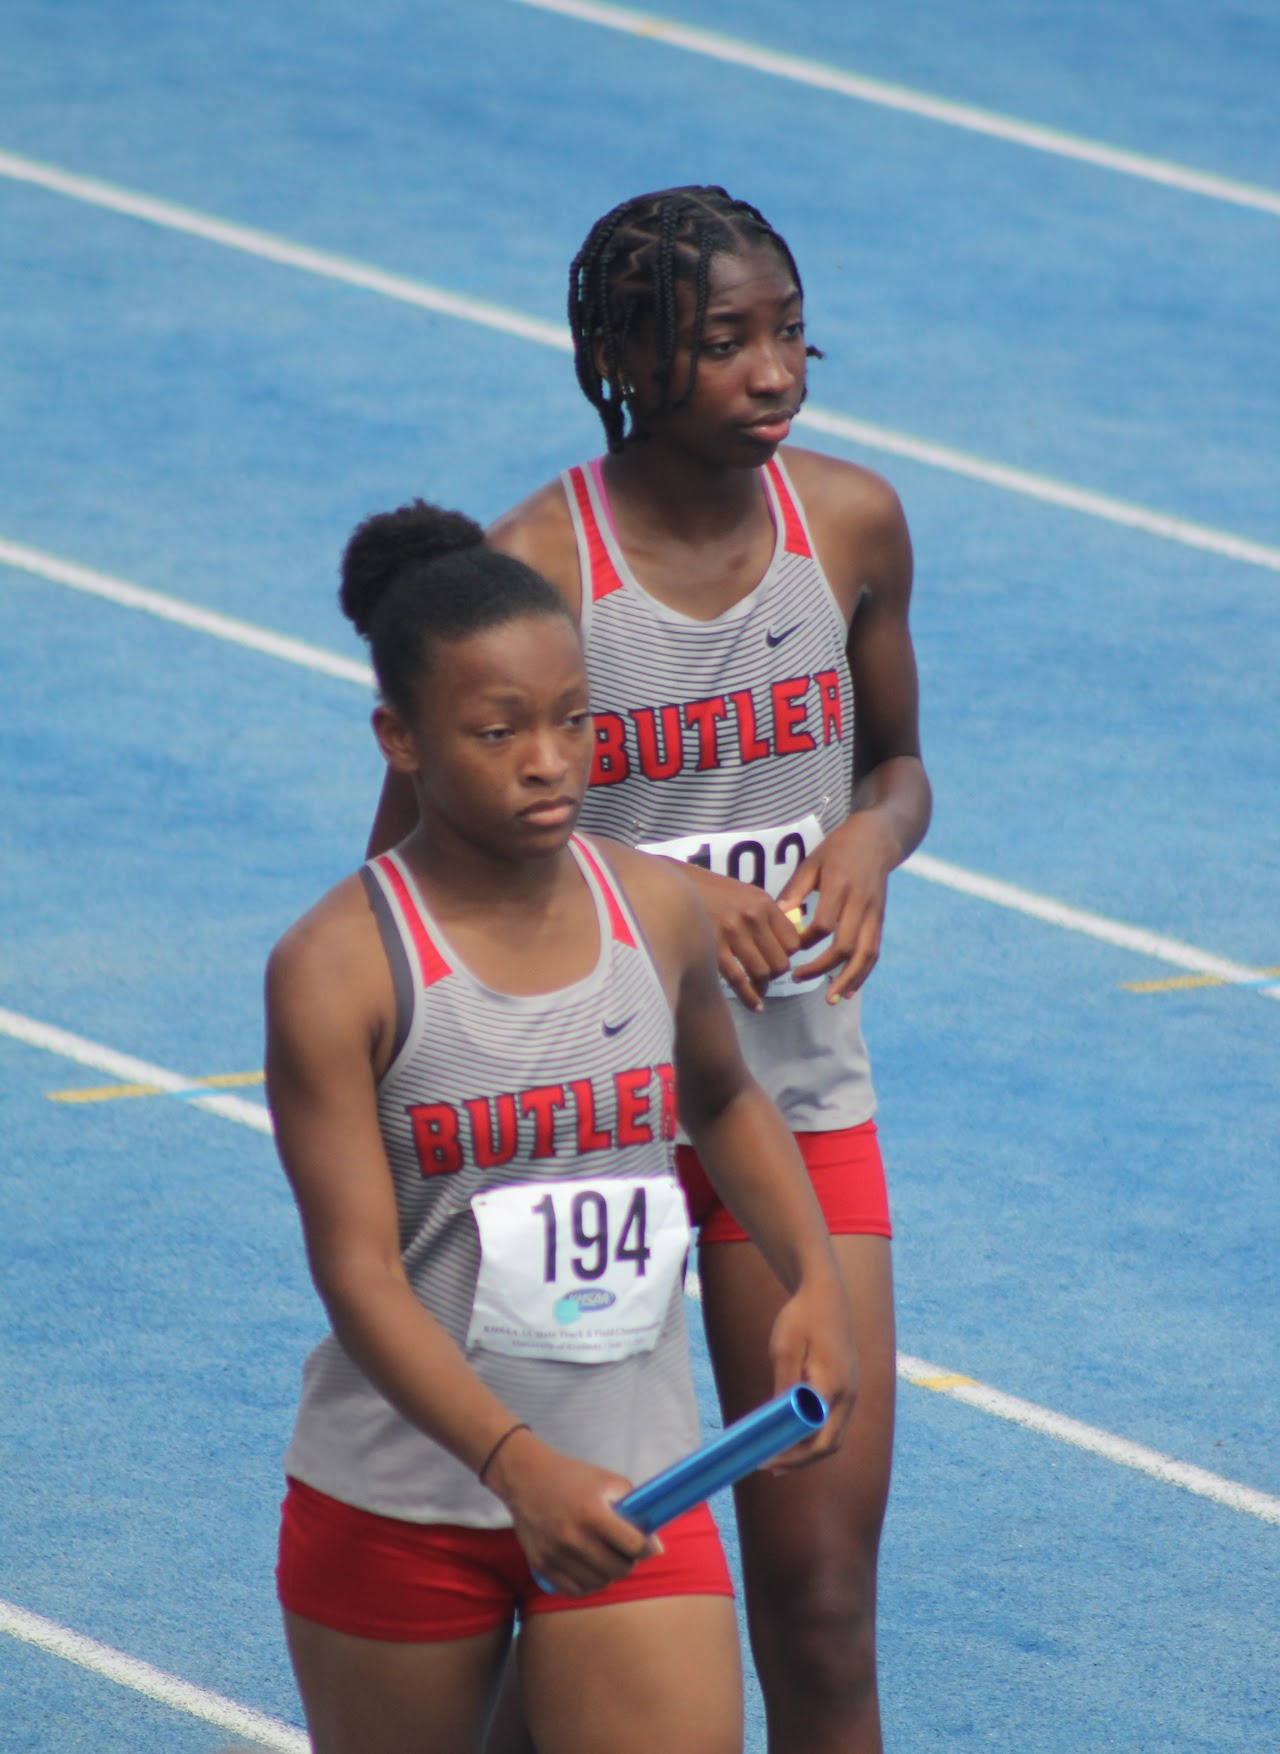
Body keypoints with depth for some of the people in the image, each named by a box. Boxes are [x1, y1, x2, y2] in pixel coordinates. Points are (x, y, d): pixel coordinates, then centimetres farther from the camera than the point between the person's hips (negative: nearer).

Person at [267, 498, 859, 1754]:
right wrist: (519, 1464, -34)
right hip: (395, 1500, -3)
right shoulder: (339, 968, -14)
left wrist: (814, 1281, 5)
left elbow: (723, 1101, 22)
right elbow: (359, 1273, -21)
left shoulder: (657, 912, 0)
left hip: (629, 1494, 3)